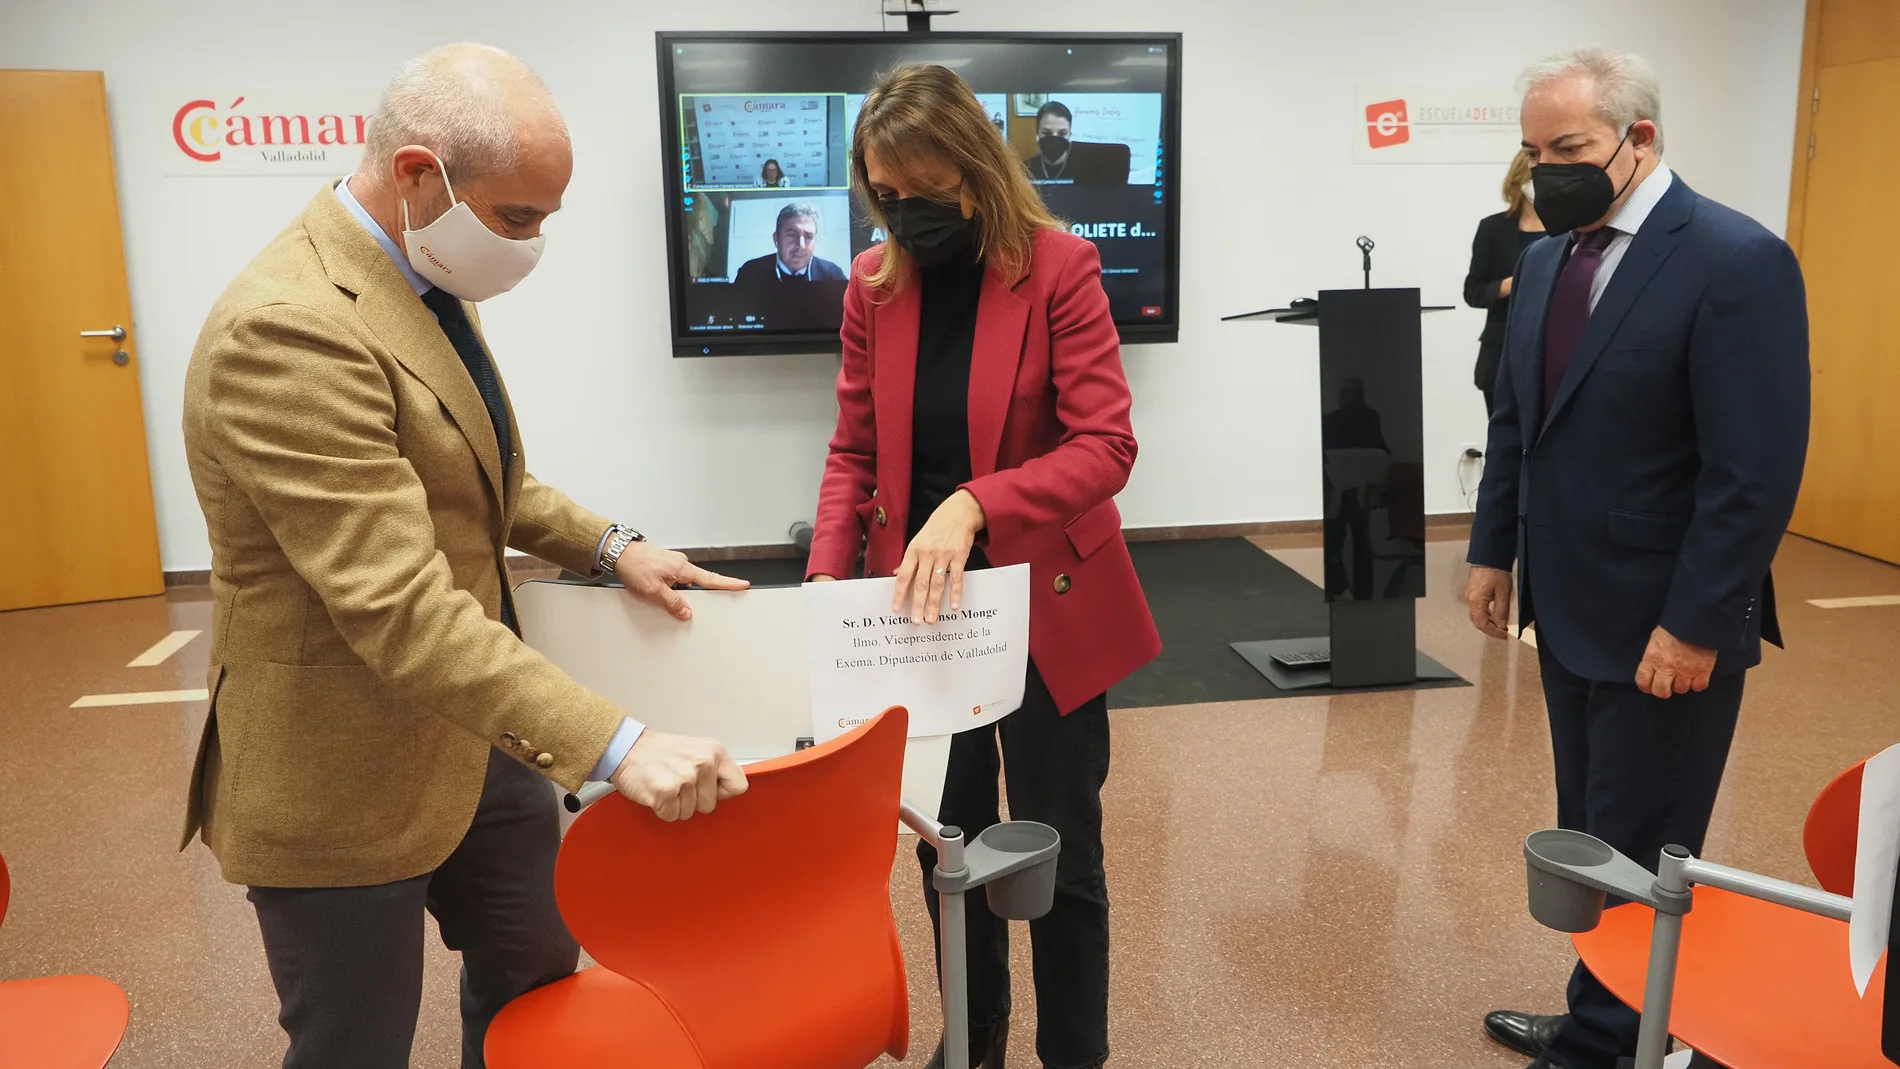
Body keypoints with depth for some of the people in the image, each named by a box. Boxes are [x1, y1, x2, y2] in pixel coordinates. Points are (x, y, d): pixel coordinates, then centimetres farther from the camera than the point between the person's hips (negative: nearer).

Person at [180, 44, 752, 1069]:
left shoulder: (425, 285, 4)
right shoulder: (287, 328, -27)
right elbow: (399, 609, -33)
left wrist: (607, 544, 6)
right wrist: (617, 745, -36)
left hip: (470, 730, 9)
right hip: (344, 776, -9)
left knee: (536, 973, 23)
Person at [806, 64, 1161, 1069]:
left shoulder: (1059, 268, -12)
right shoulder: (874, 283, 0)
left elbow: (1104, 446, -18)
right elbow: (855, 452, 4)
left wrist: (974, 505, -32)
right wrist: (827, 581, -11)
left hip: (1045, 608, -4)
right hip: (920, 609, 4)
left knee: (1059, 855, 8)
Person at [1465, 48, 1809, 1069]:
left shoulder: (1738, 261, -16)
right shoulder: (1548, 258, 7)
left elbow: (1757, 471, -19)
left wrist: (1695, 626, -19)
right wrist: (1494, 551, 10)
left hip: (1662, 627, -7)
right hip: (1567, 611, 7)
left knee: (1638, 859, 6)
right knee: (1588, 841, 18)